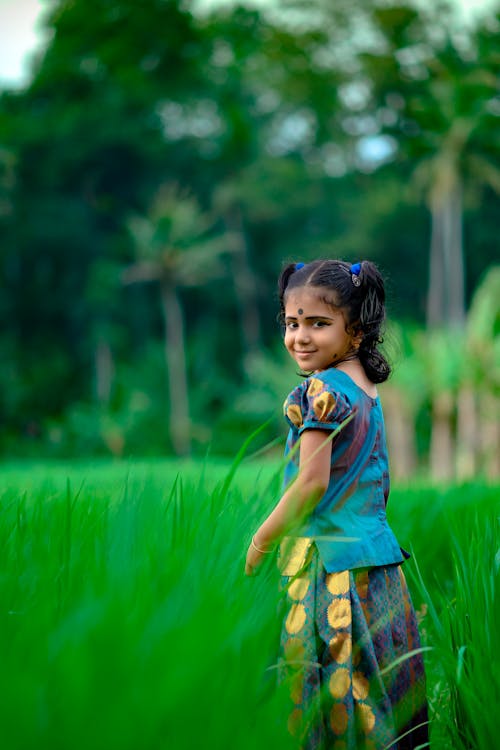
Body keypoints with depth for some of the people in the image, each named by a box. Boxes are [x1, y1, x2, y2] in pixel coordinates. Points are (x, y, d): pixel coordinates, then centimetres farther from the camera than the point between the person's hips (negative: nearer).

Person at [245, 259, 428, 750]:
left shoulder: (321, 390, -14)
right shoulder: (368, 392, 13)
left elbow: (312, 484, -17)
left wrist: (260, 540, -7)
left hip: (330, 561, -9)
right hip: (379, 555, 9)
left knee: (336, 690, -5)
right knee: (382, 687, 12)